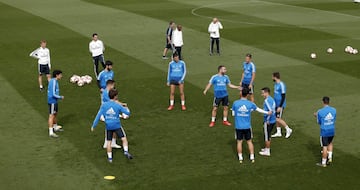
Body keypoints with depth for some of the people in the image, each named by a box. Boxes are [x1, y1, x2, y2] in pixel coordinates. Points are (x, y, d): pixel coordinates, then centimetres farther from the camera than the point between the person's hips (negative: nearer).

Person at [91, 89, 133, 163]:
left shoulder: (104, 105, -4)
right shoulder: (118, 105, -9)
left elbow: (98, 115, -3)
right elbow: (127, 113, -1)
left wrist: (94, 125, 3)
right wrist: (126, 109, 23)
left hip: (108, 126, 3)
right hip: (117, 126, -3)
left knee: (109, 142, 11)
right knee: (124, 138, 8)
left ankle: (109, 158, 15)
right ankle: (126, 152, -7)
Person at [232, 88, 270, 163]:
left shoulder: (235, 103, -9)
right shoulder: (250, 104, -6)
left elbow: (233, 114, 0)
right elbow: (258, 109, 10)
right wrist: (267, 112, 26)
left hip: (238, 127, -1)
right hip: (247, 126, 1)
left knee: (239, 142, 11)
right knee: (249, 141, 14)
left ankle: (240, 158, 15)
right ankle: (252, 157, 18)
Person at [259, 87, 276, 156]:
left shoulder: (267, 100, -19)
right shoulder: (272, 99, 10)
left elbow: (270, 111, -28)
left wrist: (267, 120, -19)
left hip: (268, 121, -9)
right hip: (273, 120, 9)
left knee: (267, 136, 2)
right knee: (268, 135, 21)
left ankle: (267, 151, 10)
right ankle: (267, 148, 33)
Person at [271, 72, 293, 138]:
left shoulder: (281, 85, -19)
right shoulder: (276, 84, 9)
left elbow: (283, 97, -19)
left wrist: (280, 106, -20)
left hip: (280, 105, -9)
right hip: (276, 104, 9)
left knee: (278, 119, -7)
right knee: (276, 119, 11)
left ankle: (288, 129, 7)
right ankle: (278, 133, 20)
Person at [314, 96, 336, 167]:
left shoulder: (320, 112, -15)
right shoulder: (334, 110, -3)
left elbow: (319, 122, -4)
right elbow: (334, 120, 10)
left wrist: (317, 116, 14)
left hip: (324, 132, -4)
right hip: (332, 131, 4)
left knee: (325, 147, 4)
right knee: (330, 143, 28)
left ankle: (323, 163, 15)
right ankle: (330, 157, 23)